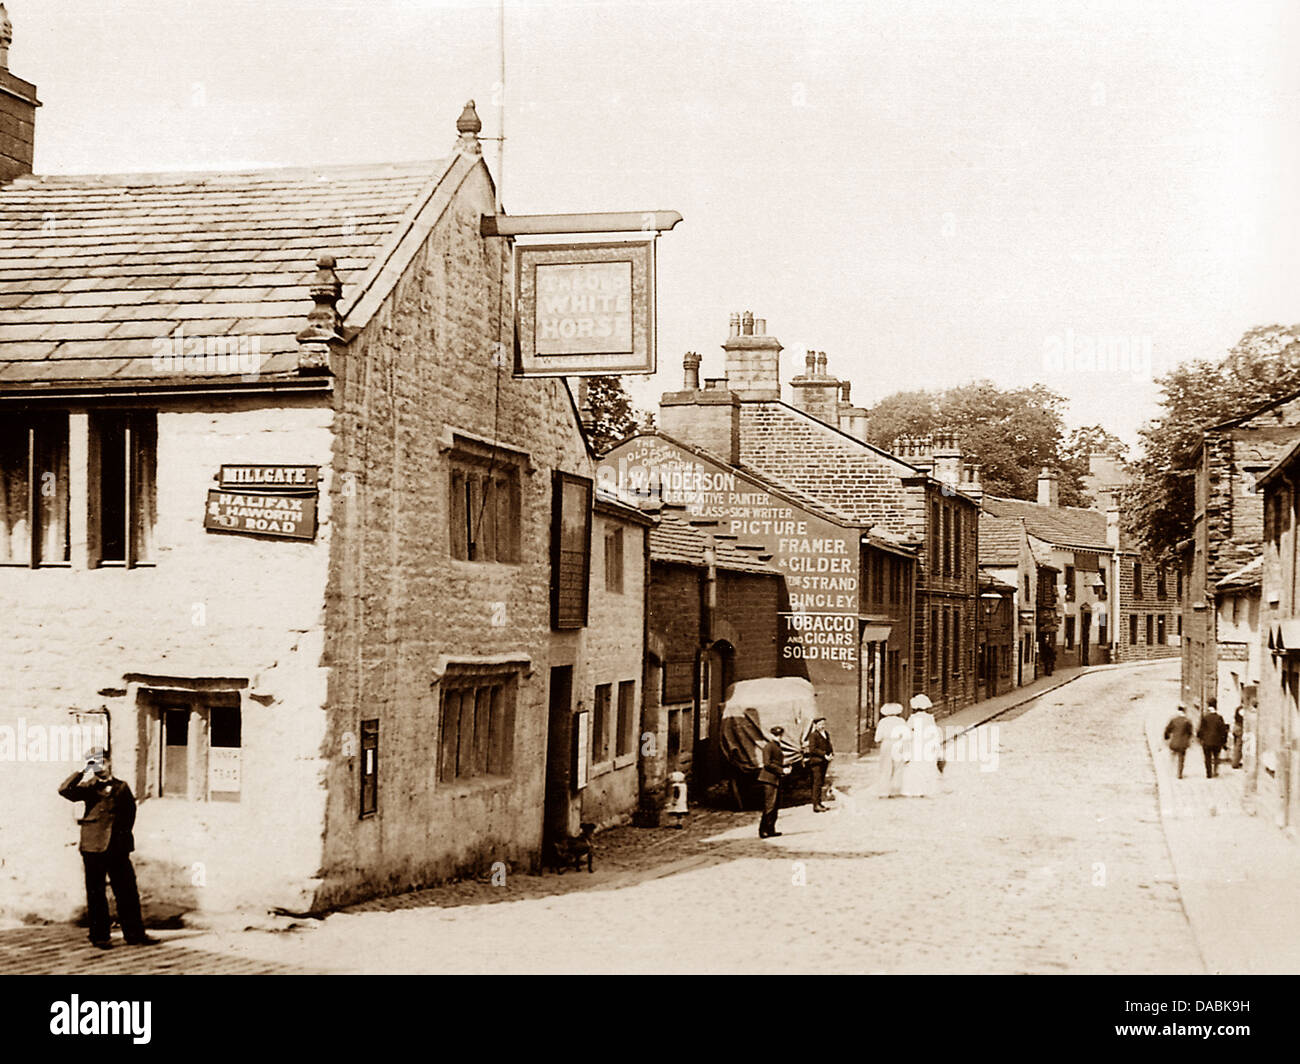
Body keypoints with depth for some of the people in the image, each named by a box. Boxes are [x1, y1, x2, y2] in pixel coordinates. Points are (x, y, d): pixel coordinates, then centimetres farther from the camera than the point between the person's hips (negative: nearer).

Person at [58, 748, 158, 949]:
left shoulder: (122, 787, 12)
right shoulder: (89, 787, 3)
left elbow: (130, 812, 19)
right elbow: (65, 790, -14)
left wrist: (124, 833, 11)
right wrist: (83, 774, -15)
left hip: (118, 848, 3)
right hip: (94, 848, -2)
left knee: (128, 892, 3)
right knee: (96, 894, 2)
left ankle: (134, 934, 9)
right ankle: (99, 937, 10)